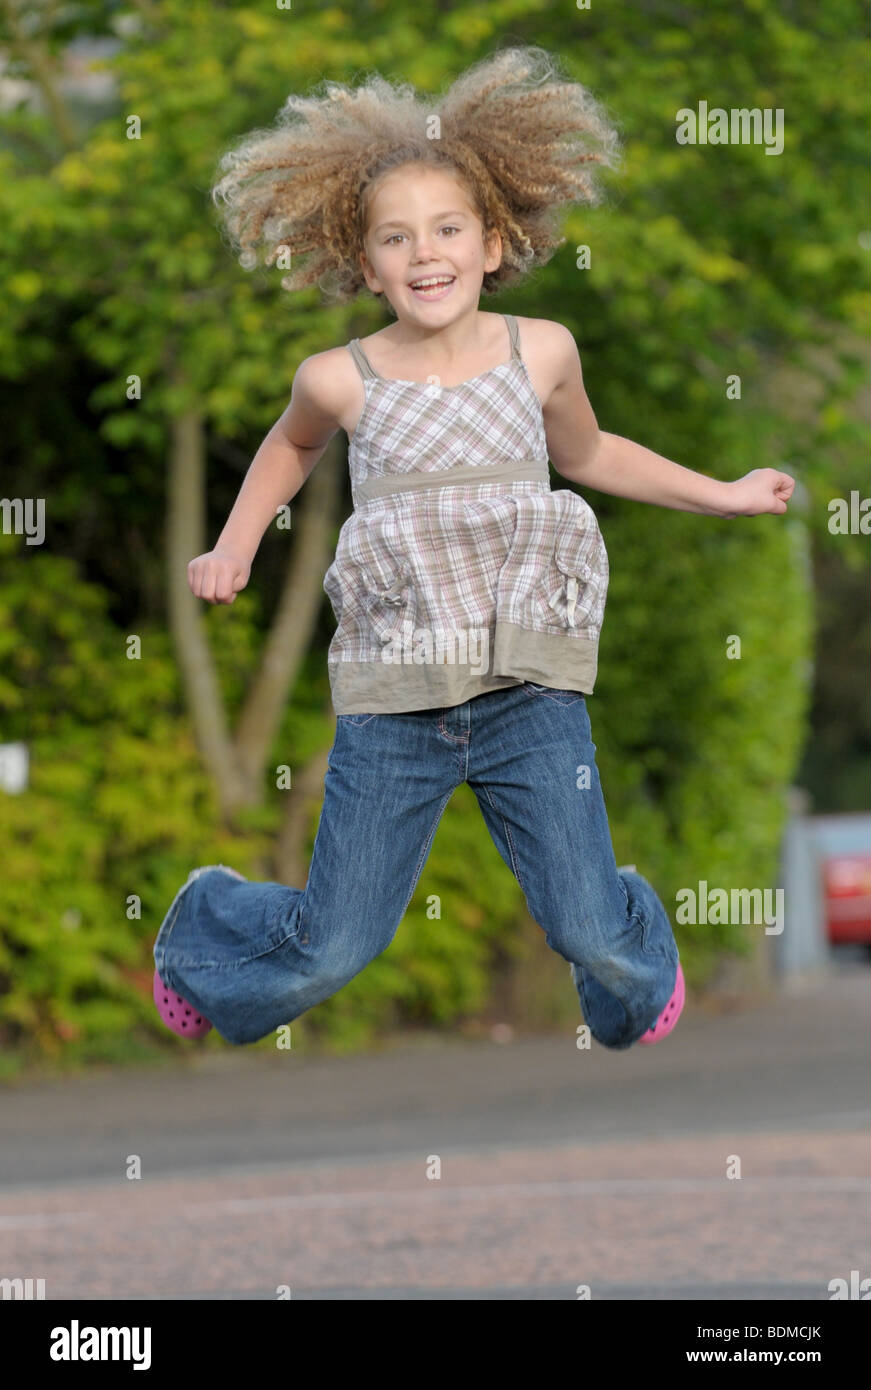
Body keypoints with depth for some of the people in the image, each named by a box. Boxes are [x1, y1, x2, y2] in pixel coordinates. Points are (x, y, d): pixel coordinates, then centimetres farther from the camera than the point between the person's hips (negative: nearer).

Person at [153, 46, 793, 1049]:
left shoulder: (542, 353, 0)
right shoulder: (342, 380, -3)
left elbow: (587, 455, 22)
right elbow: (292, 445, 23)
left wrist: (722, 495, 24)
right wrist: (235, 547, 16)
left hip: (532, 699, 1)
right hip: (391, 704, -1)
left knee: (595, 937, -4)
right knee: (331, 954, 2)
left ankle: (639, 973, 35)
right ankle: (209, 922, 37)